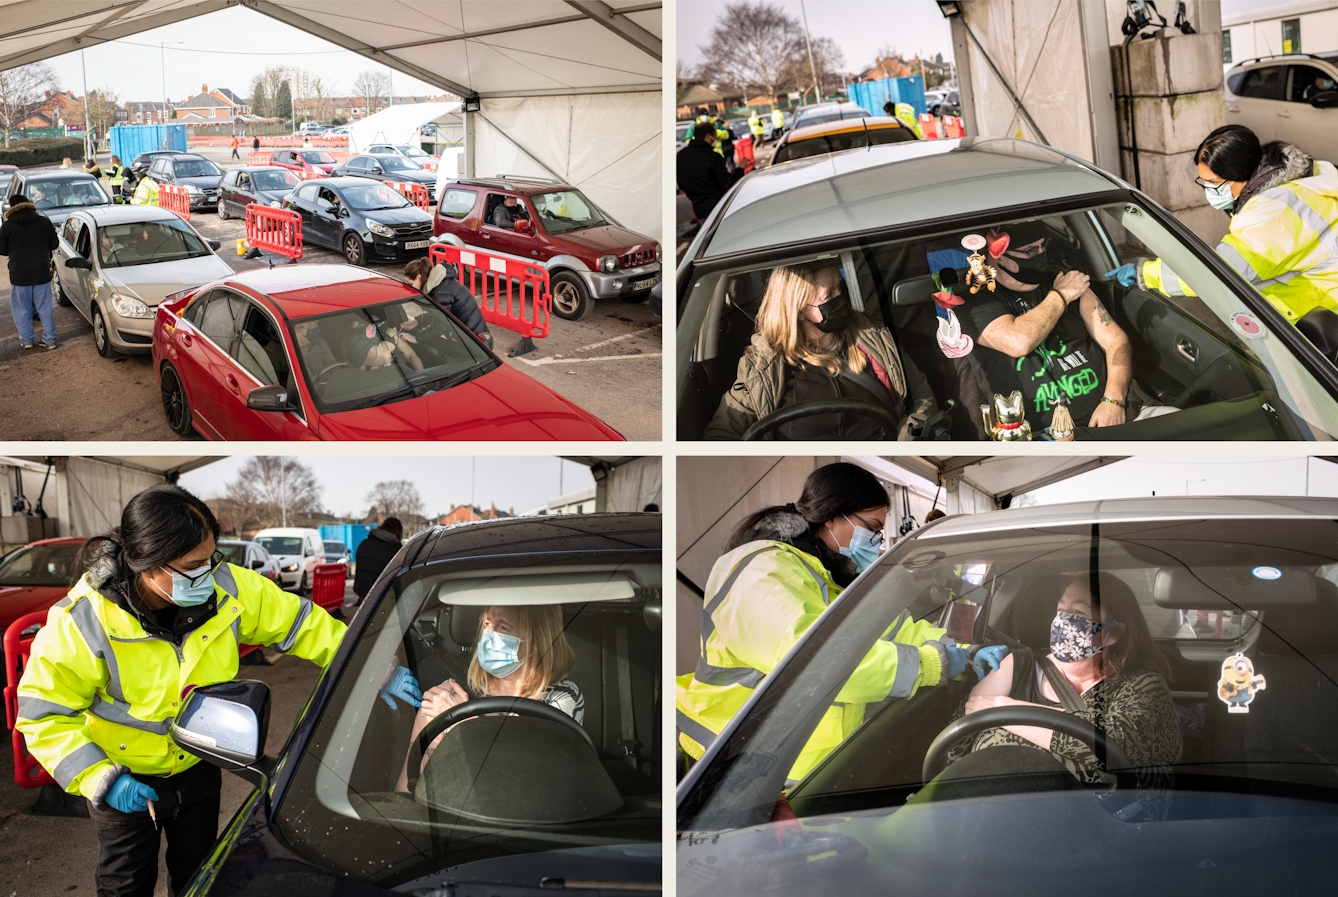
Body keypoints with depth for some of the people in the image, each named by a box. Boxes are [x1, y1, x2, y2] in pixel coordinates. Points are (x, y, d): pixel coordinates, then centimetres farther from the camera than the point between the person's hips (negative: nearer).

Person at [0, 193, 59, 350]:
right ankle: (49, 340, 10)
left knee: (22, 309, 12)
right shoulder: (44, 222, -2)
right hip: (42, 272, 2)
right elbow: (54, 244, 4)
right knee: (45, 308, 10)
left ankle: (26, 340, 16)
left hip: (19, 274, -2)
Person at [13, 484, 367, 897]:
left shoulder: (226, 587, -23)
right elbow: (44, 716, -22)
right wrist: (99, 779, -30)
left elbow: (300, 622, -12)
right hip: (125, 781, -3)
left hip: (198, 768, 3)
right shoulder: (80, 624, -31)